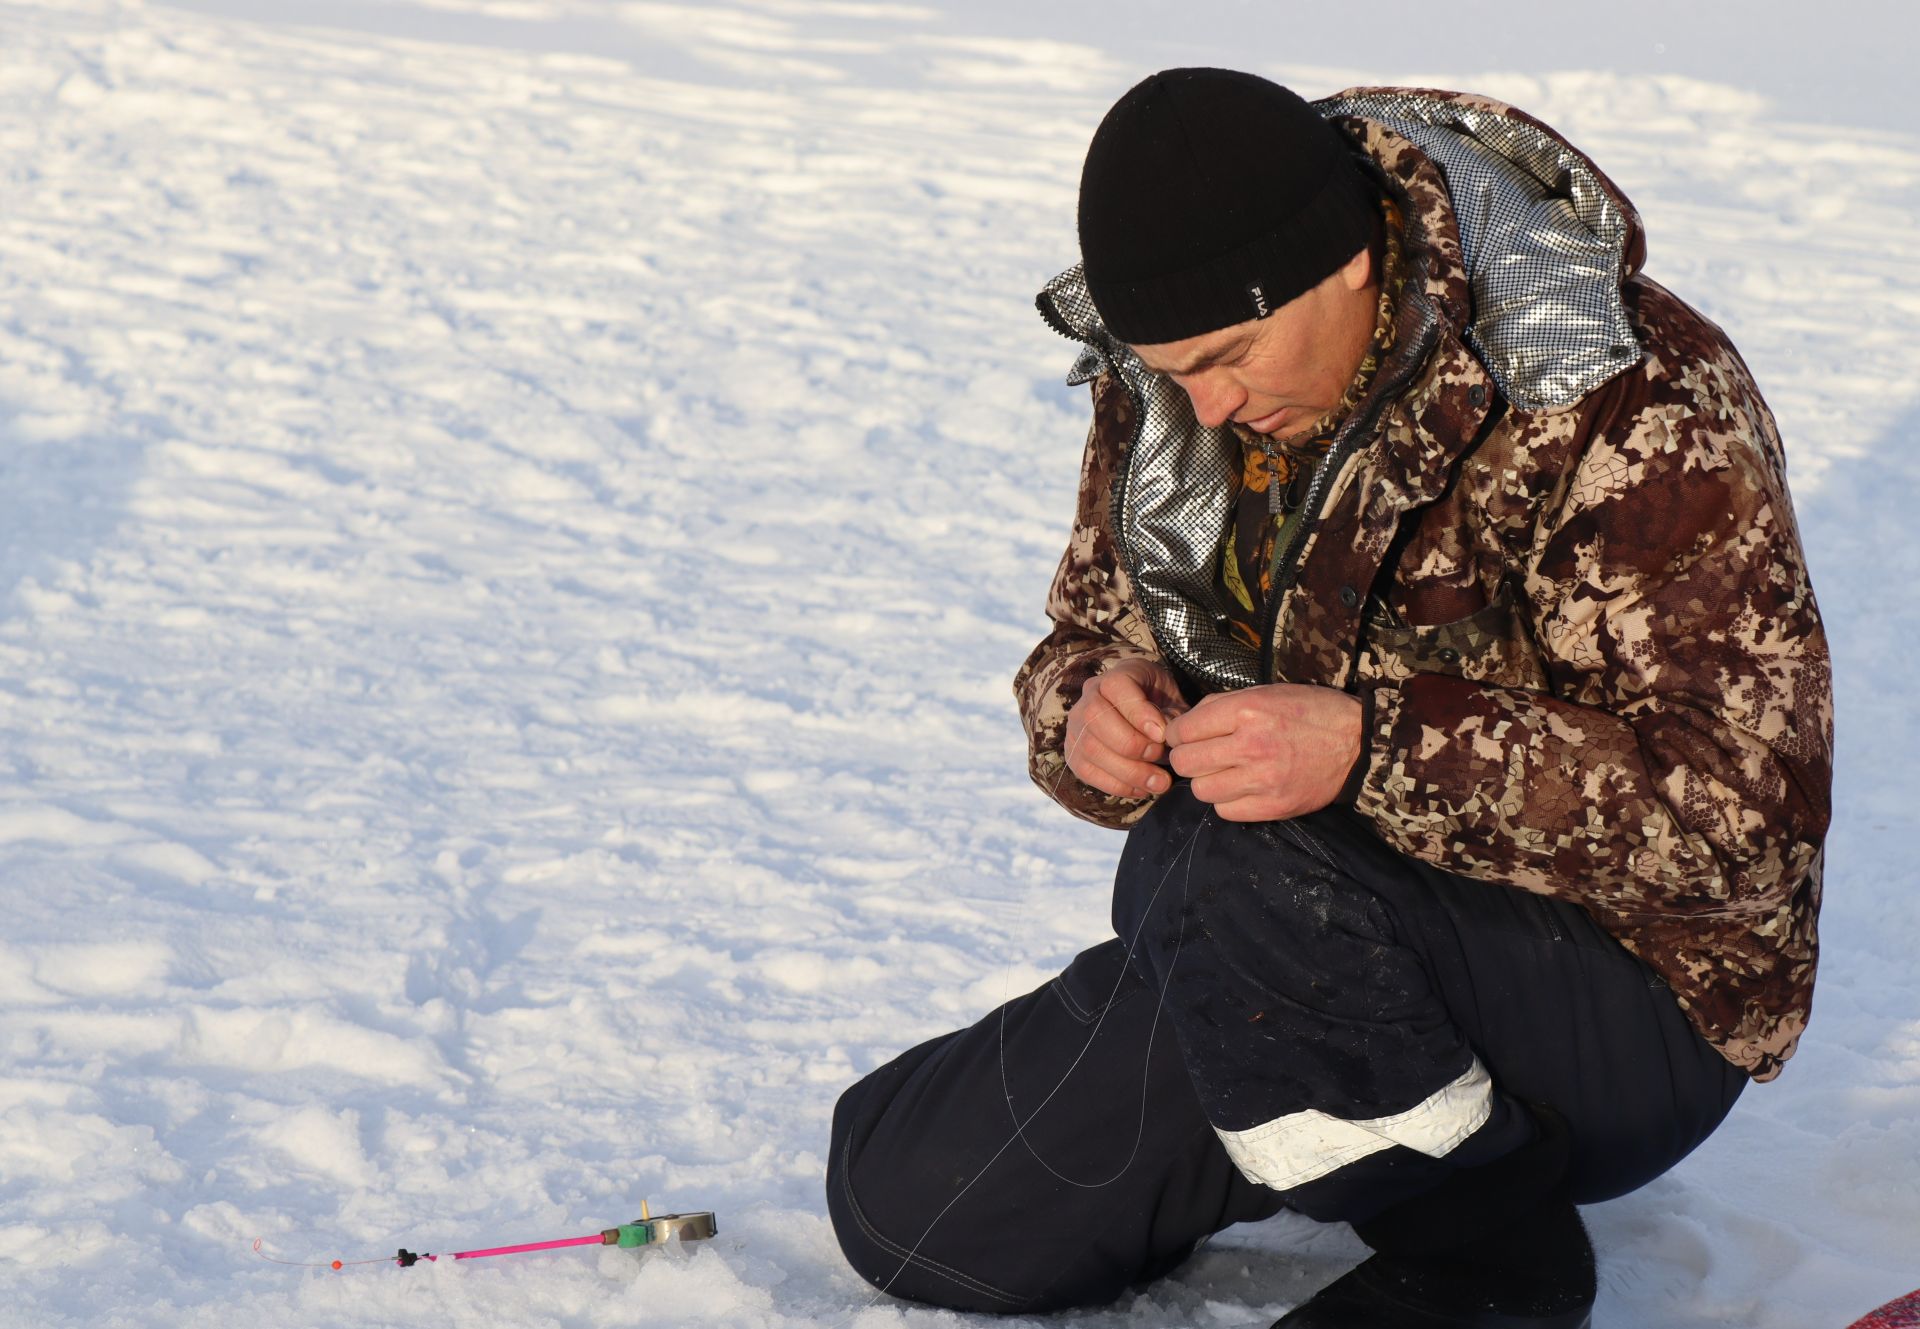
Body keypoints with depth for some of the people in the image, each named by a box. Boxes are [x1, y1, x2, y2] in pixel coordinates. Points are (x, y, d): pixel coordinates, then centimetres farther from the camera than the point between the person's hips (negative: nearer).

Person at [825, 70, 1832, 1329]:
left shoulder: (1625, 411, -22)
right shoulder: (1167, 383, 0)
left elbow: (1738, 811, -27)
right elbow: (1091, 627, 12)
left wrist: (1371, 749, -38)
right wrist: (1089, 708, -15)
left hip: (1626, 1017, -7)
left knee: (1228, 864, -36)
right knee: (902, 1202, 1)